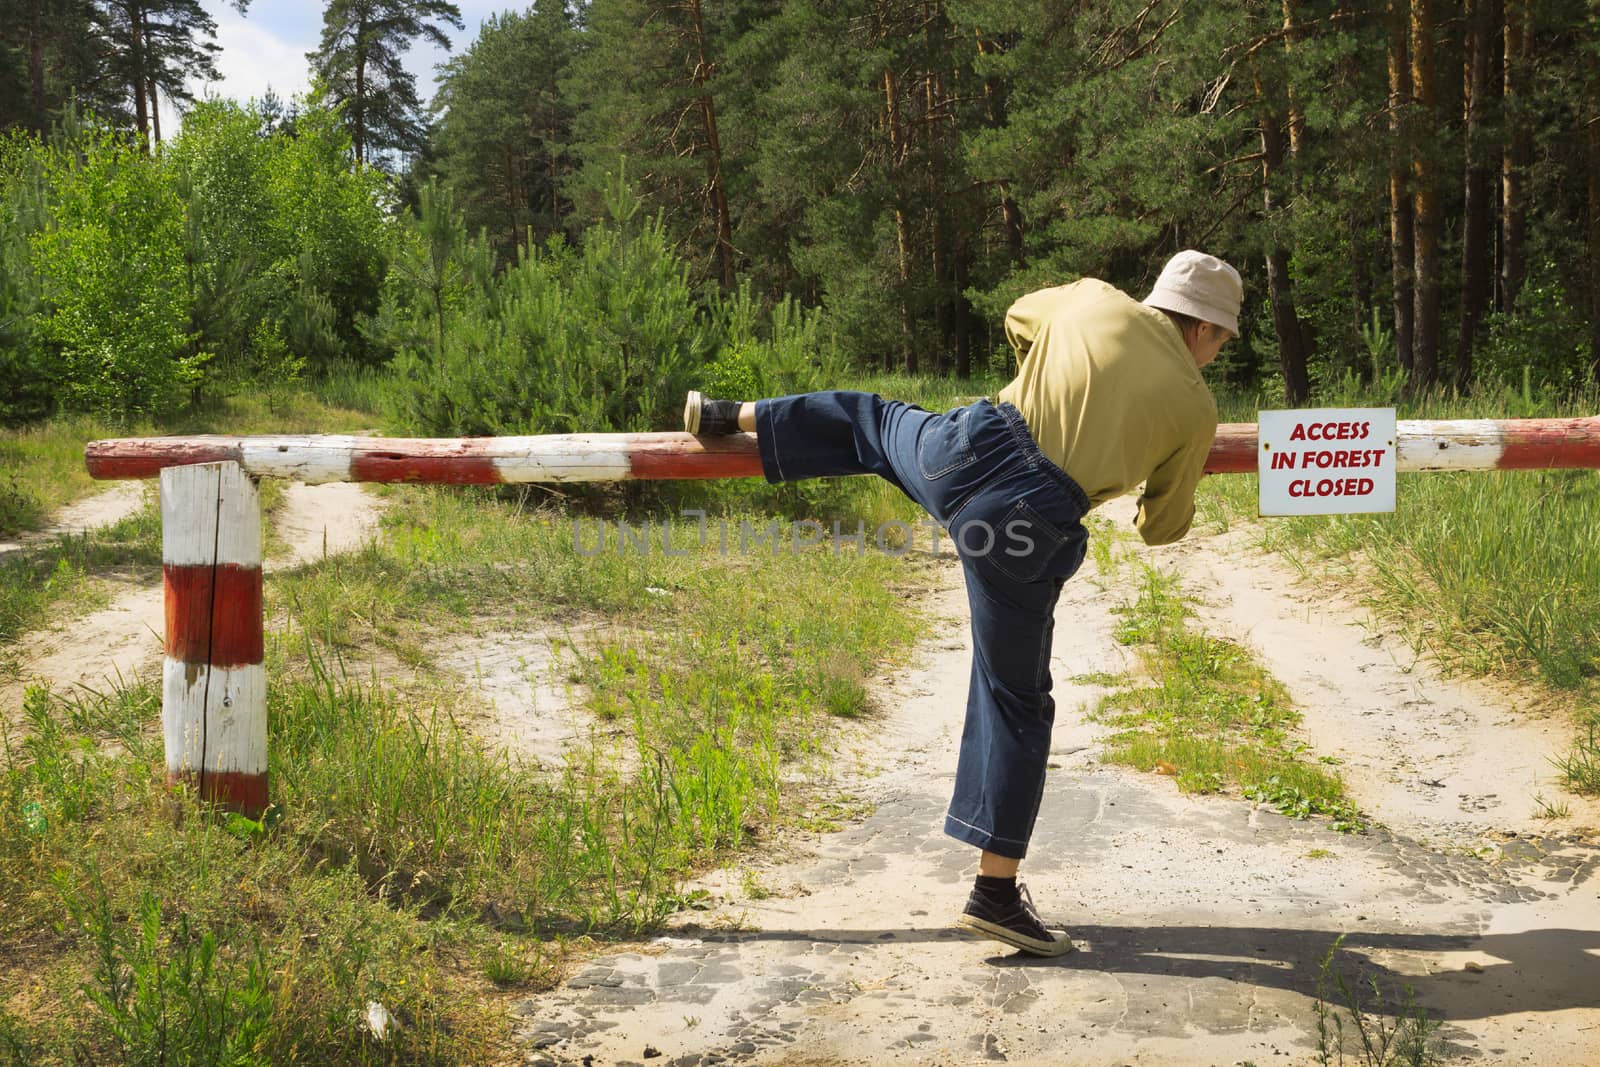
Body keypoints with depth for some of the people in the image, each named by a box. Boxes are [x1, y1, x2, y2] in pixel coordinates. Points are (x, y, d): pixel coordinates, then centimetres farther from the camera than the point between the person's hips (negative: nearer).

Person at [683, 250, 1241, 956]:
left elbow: (1017, 321, 35)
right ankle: (995, 891, 12)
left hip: (961, 451, 3)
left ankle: (728, 418, 47)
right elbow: (1161, 528, 15)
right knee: (1016, 699, 8)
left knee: (874, 422, 36)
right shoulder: (1194, 409, 5)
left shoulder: (1092, 300, 12)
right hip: (1031, 527, -3)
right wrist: (1167, 494, 38)